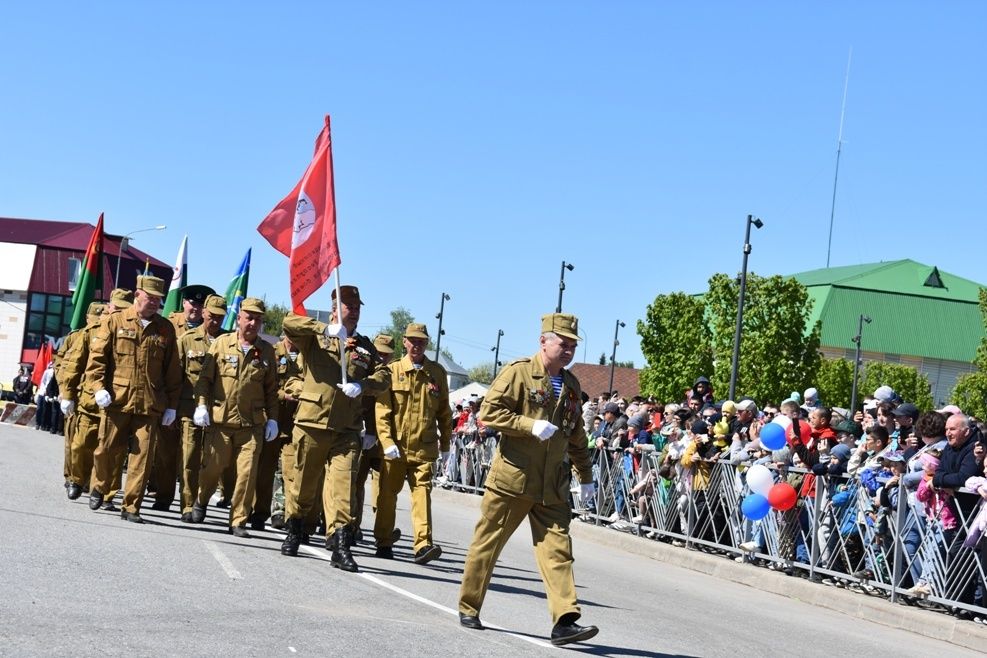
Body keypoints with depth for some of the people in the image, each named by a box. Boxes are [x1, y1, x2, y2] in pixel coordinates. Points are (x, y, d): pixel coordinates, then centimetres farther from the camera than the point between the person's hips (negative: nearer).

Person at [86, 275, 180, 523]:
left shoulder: (165, 329, 9)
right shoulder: (115, 322, 5)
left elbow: (172, 370, 11)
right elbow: (96, 356, 2)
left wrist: (171, 405, 8)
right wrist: (99, 387, -10)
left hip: (150, 405, 1)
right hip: (116, 400, -1)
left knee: (142, 456, -2)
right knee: (107, 450, 7)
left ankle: (131, 507, 6)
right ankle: (99, 489, 34)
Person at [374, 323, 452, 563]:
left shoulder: (437, 373, 9)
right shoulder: (393, 371, 3)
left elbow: (444, 411, 16)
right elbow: (382, 410, -2)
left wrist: (445, 444, 16)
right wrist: (387, 442, -12)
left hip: (424, 447, 0)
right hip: (395, 446, 0)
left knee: (422, 491, -10)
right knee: (387, 493, 7)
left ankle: (423, 545, -16)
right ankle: (383, 543, 18)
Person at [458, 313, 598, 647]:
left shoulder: (570, 384, 15)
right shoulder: (518, 372, -5)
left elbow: (576, 435, 24)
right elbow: (489, 412, -13)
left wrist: (585, 476, 22)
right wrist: (530, 425, -20)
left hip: (552, 486, 5)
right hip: (511, 478, -5)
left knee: (557, 548, -6)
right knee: (487, 544, 5)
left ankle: (565, 621, -12)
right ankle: (468, 609, 19)